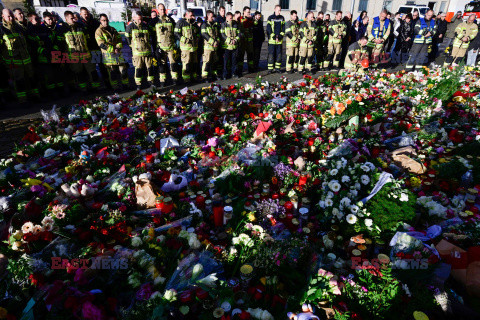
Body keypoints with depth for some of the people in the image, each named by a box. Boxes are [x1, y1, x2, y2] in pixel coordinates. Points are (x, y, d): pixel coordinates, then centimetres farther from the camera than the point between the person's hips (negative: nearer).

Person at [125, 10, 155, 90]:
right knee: (138, 68, -1)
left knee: (150, 67, 4)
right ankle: (138, 85, 6)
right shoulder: (130, 27, 0)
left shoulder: (145, 26, 10)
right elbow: (128, 38, 8)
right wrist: (133, 46, 10)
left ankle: (151, 82, 17)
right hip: (137, 52, -3)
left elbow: (149, 37, 22)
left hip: (147, 51, 3)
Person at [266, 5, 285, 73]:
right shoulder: (270, 18, 1)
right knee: (271, 54, -4)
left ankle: (277, 68, 12)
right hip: (272, 39, -3)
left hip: (280, 40, 3)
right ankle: (270, 68, 1)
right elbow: (268, 29, -4)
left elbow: (283, 28, 8)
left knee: (279, 54, 4)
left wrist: (280, 36, -8)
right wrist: (274, 37, -12)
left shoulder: (282, 18, 11)